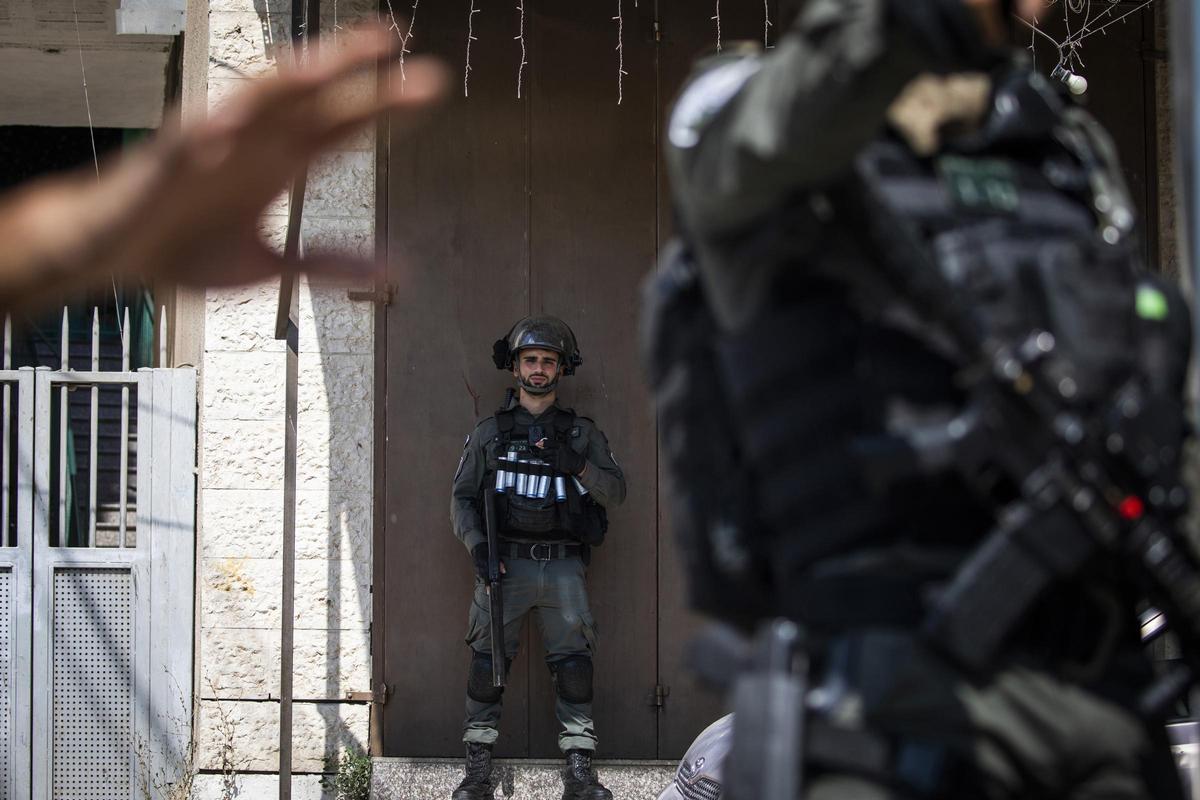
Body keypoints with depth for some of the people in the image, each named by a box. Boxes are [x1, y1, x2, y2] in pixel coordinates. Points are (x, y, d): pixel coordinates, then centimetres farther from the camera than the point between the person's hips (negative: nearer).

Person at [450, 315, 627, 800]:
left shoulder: (582, 432, 12)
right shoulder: (489, 432, 11)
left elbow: (616, 493, 6)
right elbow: (462, 497, 10)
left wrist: (579, 468, -12)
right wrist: (476, 544, -7)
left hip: (563, 566, 0)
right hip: (505, 565, 0)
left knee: (574, 662, -5)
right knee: (487, 661, -3)